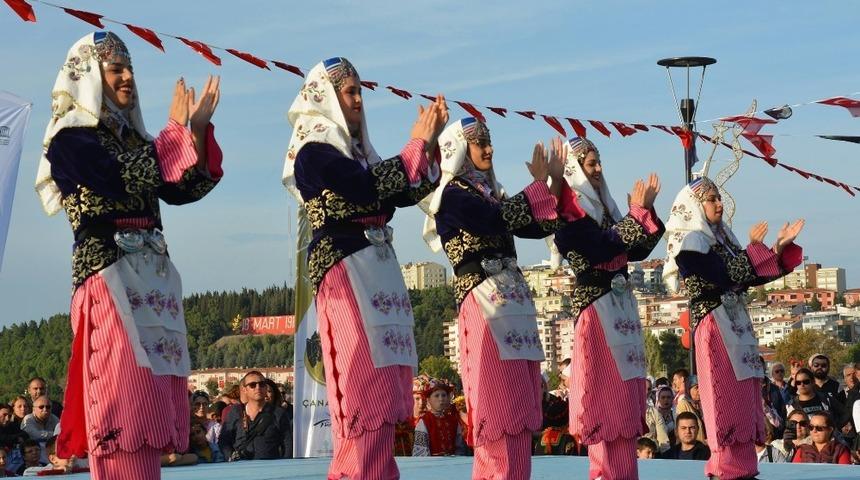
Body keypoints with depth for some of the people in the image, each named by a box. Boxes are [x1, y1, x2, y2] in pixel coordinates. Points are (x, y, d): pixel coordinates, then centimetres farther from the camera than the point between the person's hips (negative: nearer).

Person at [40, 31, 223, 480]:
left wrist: (198, 129, 1)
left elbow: (185, 189, 12)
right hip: (108, 272, -8)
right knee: (123, 395, -14)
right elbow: (123, 184, -18)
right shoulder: (71, 139, -3)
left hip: (153, 273, 8)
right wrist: (176, 130, -11)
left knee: (152, 401, 4)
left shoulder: (133, 137, 19)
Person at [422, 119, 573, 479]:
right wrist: (540, 184, -10)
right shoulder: (452, 193, -3)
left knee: (518, 403, 6)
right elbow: (498, 220, -19)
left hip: (513, 299, 8)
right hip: (484, 302, -8)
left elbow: (538, 227, 16)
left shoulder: (490, 192, 21)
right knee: (499, 400, -12)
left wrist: (556, 182, 6)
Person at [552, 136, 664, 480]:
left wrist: (646, 210, 5)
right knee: (606, 395, -9)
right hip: (596, 307, -9)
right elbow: (602, 249, -20)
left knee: (623, 396, 9)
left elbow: (637, 251, 16)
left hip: (621, 304, 9)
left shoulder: (603, 206, 16)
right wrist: (638, 212, -14)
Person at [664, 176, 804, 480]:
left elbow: (752, 277, 14)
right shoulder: (690, 243, -8)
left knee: (742, 397, 7)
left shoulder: (720, 237, 16)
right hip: (714, 327, -8)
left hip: (736, 324, 8)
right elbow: (724, 277, -18)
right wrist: (753, 247, -10)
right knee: (726, 397, -9)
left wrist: (780, 247, 4)